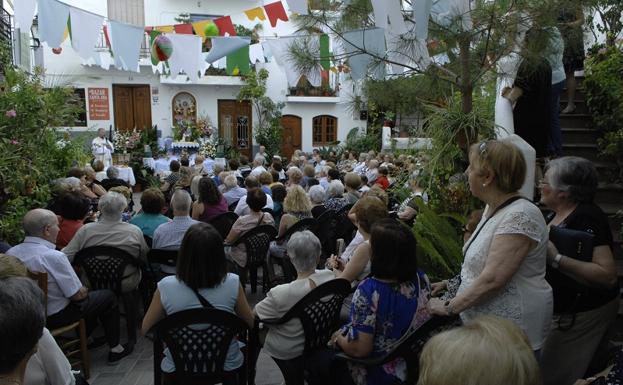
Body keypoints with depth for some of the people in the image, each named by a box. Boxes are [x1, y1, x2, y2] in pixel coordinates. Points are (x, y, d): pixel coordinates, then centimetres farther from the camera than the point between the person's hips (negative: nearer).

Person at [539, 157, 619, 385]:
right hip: (564, 308, 9)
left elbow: (608, 275, -30)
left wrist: (556, 259, -36)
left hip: (583, 313, -9)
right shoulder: (558, 215, 6)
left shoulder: (587, 218, -21)